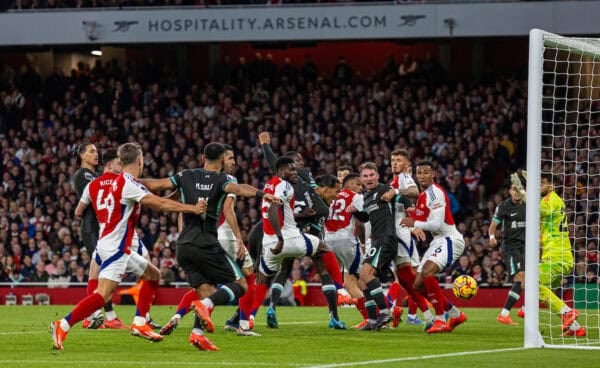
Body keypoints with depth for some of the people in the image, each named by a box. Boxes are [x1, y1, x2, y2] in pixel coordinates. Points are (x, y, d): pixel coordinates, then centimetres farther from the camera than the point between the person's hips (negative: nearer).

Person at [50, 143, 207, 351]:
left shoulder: (123, 182, 14)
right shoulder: (128, 183, -15)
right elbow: (160, 204, -20)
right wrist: (192, 209, -15)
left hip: (121, 248, 11)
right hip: (114, 246, -11)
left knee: (153, 275, 19)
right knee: (103, 294, -19)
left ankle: (139, 324, 13)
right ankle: (62, 327, -22)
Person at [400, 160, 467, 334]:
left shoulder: (435, 193, -15)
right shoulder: (423, 195, 15)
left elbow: (437, 224, -22)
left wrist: (414, 223, -12)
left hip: (449, 240, -10)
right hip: (437, 241, 10)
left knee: (427, 271, -30)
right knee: (419, 284, 7)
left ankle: (440, 320, -25)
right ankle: (455, 314, 20)